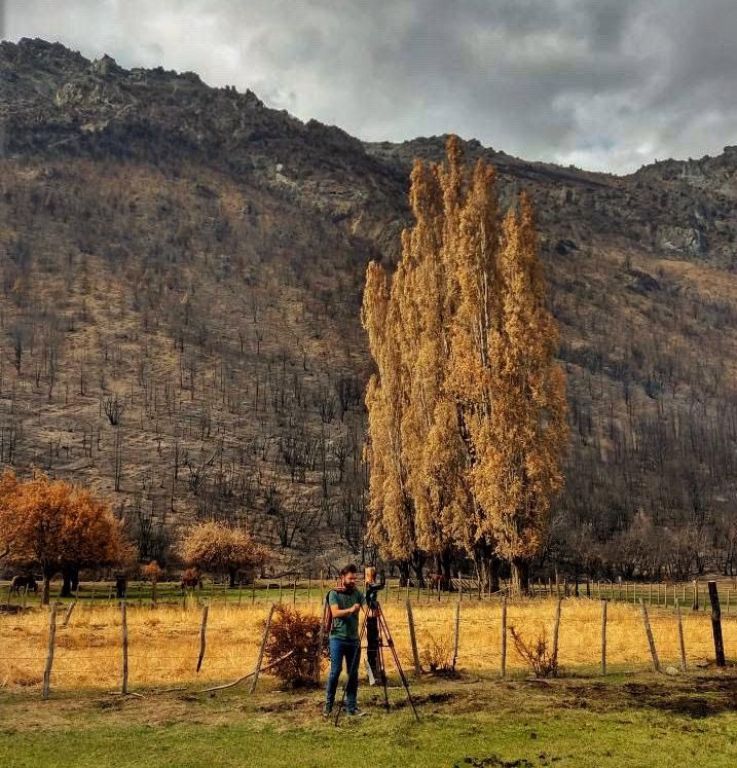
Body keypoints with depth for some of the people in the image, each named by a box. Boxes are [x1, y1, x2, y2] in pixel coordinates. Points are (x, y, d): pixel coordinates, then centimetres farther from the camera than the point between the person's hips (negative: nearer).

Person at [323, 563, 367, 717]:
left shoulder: (358, 593, 7)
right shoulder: (334, 593, -4)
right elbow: (335, 613, -18)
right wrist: (350, 610, -34)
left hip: (354, 639, 4)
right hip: (338, 637, -4)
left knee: (353, 673, 5)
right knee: (335, 671, -6)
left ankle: (352, 707, 12)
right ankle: (328, 705, 7)